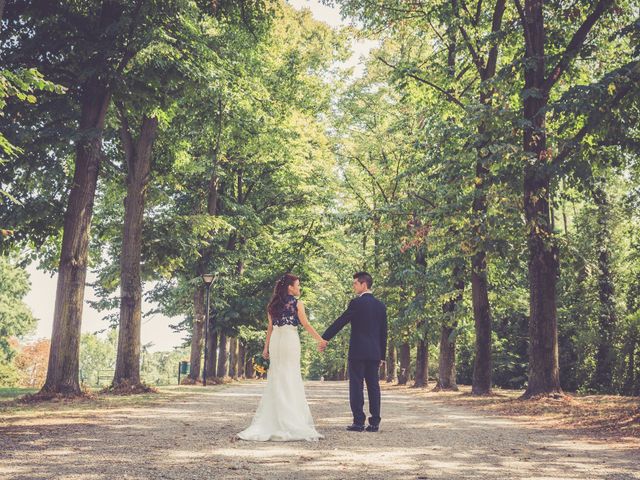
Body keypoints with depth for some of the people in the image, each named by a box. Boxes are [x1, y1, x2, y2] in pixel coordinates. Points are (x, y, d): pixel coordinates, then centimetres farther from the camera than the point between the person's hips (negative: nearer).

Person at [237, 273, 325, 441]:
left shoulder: (274, 304, 11)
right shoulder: (297, 303, -5)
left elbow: (270, 327, 11)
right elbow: (306, 324, -5)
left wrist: (266, 346, 14)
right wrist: (320, 339, 3)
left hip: (275, 340, 5)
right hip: (290, 339, -5)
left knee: (275, 379, 10)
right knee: (291, 380, -1)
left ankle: (269, 423, 11)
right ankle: (293, 423, -1)